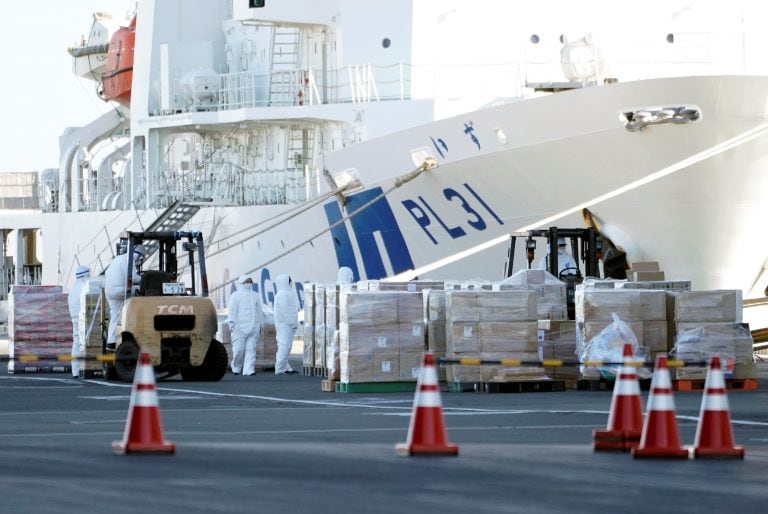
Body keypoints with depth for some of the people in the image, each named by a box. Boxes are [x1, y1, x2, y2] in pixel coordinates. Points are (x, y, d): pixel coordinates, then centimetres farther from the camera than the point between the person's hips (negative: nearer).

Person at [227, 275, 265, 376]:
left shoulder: (255, 296, 19)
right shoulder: (235, 296, 7)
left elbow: (259, 311, 22)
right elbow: (232, 311, 1)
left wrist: (260, 325, 17)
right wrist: (231, 323, -7)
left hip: (253, 328, 3)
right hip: (239, 327, -3)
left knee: (251, 349, -5)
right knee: (239, 349, -7)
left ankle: (248, 370, -8)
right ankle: (236, 367, 14)